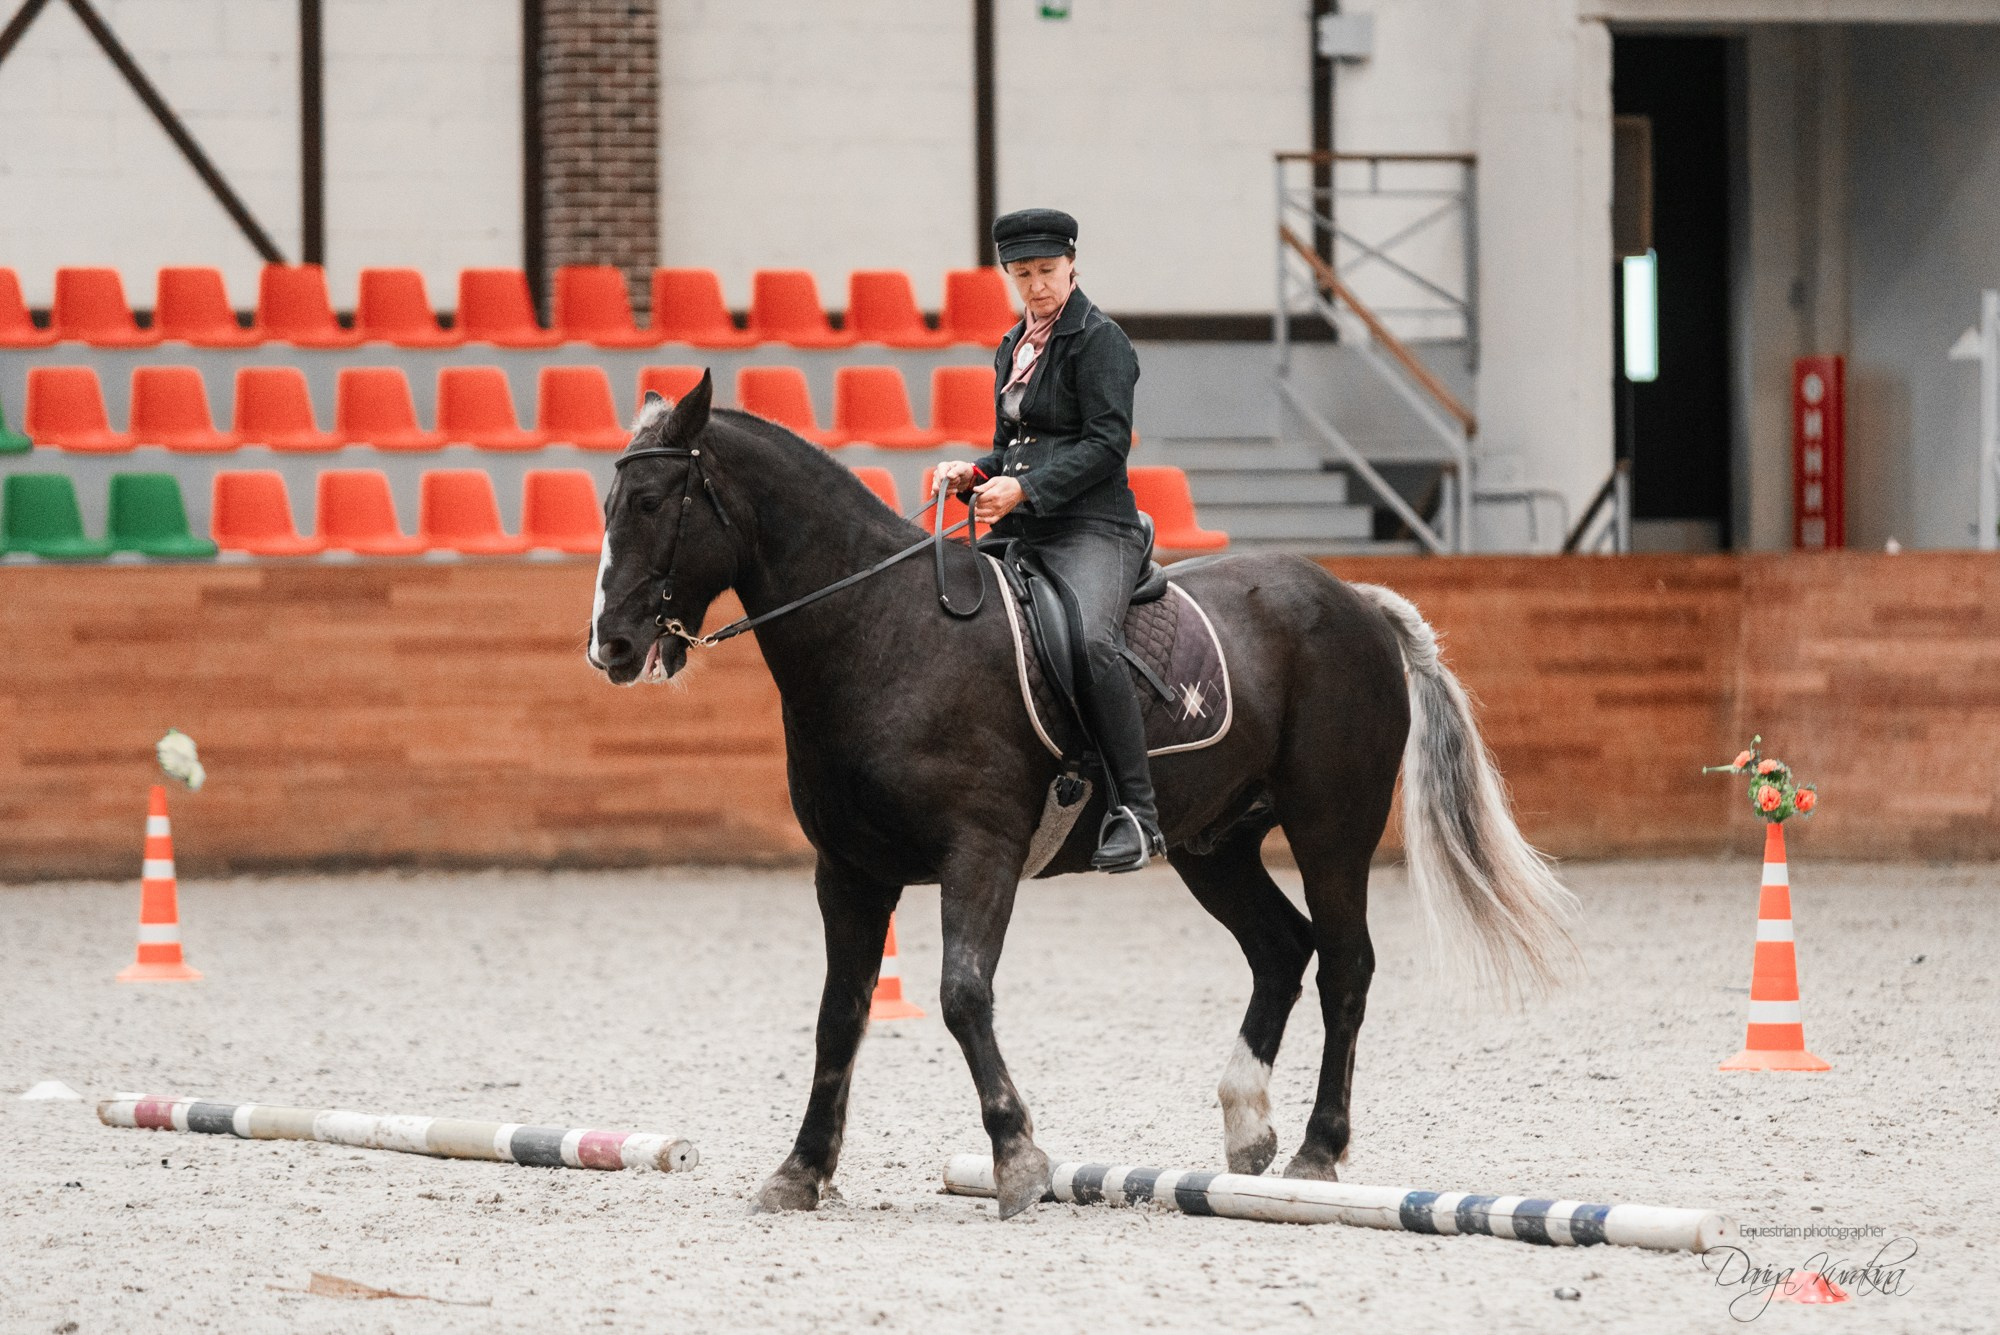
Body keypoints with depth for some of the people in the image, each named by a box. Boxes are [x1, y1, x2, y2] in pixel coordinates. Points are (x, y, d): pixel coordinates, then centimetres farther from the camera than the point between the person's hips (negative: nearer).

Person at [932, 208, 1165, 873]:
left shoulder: (1099, 339, -4)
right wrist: (977, 474, 6)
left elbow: (1106, 444, -13)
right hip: (1020, 536, 9)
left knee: (1091, 639, -33)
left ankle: (1136, 813, -32)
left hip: (1090, 530, -9)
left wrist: (1024, 488, -20)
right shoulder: (1015, 347, 20)